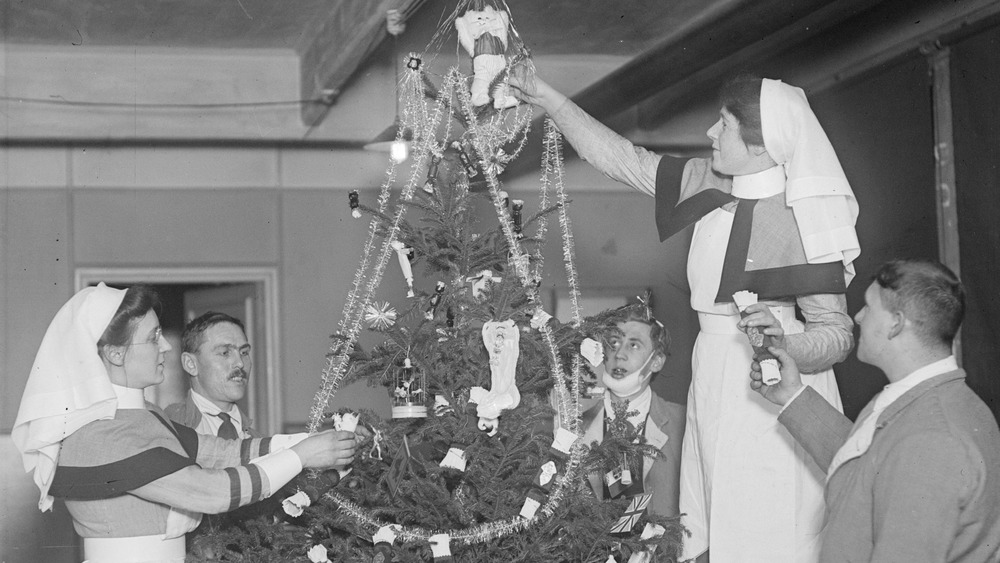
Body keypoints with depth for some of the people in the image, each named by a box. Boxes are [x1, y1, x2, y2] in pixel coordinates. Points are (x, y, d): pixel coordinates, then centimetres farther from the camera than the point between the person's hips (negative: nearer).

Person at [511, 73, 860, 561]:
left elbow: (837, 333, -14)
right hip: (710, 376, 7)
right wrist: (545, 97, 9)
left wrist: (784, 348, -34)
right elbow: (619, 158, 10)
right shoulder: (706, 184, 4)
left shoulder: (801, 219, -16)